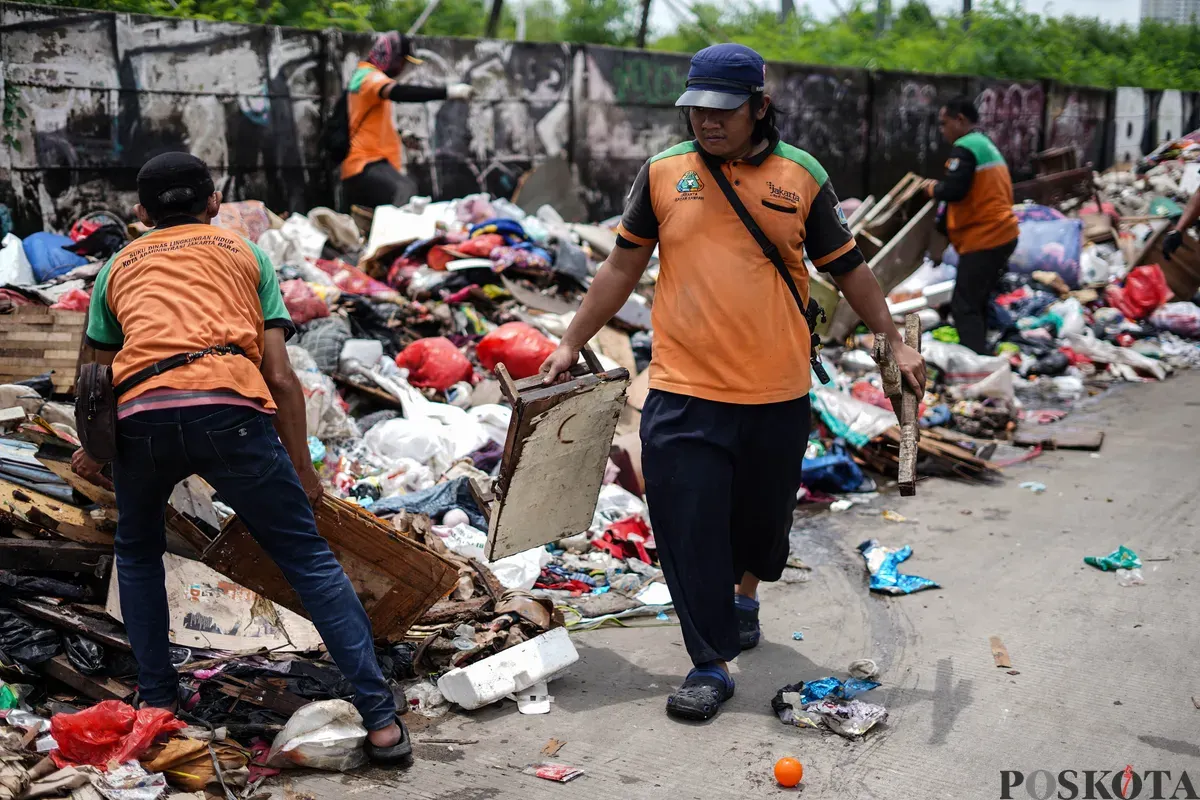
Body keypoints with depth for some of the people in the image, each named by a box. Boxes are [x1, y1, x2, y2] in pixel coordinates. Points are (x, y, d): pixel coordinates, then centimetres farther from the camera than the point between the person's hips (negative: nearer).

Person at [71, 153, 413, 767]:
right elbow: (280, 377, 16)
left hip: (139, 416, 2)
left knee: (137, 554, 30)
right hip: (227, 408, -2)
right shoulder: (244, 254, 26)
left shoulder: (119, 267, 31)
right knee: (308, 558, 5)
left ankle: (158, 701, 31)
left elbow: (102, 372, 32)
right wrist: (302, 467, 25)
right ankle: (381, 719, 1)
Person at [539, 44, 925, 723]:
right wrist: (572, 344, 10)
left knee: (764, 517, 17)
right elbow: (623, 267, 10)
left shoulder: (802, 177, 2)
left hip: (779, 396, 1)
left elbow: (849, 269, 11)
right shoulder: (663, 173, 2)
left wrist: (896, 342, 9)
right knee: (689, 529, -2)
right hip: (682, 394, -1)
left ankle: (745, 591, 48)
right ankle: (712, 665, 12)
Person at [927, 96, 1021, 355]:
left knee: (964, 306, -7)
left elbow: (953, 190, -22)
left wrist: (933, 188, -1)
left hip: (983, 240, -10)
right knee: (977, 302, 18)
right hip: (1002, 234, 10)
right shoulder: (987, 146, 19)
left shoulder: (965, 148, -13)